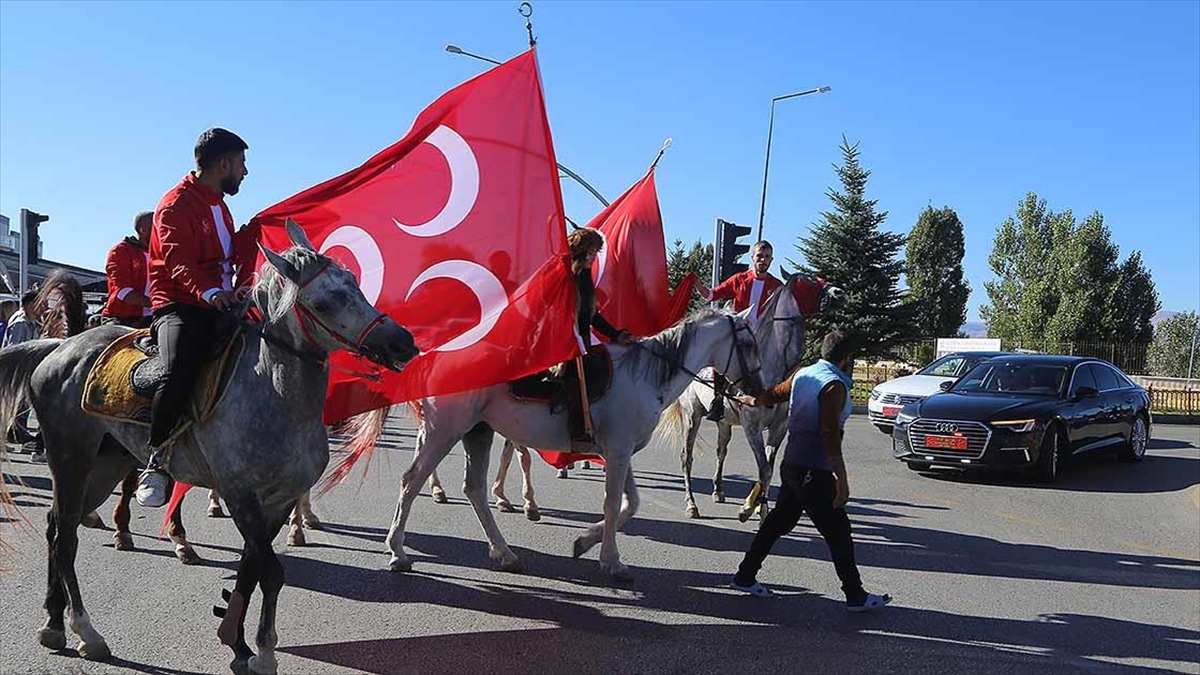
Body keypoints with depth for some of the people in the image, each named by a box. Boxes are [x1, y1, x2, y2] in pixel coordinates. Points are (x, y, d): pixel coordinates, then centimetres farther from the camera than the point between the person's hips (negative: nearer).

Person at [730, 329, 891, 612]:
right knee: (838, 533, 1)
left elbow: (773, 394, 24)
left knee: (779, 520, 18)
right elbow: (830, 435, -22)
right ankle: (855, 596, 10)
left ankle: (745, 576, 24)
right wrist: (842, 480, -21)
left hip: (791, 463, 9)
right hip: (814, 472, -9)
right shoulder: (834, 386, -16)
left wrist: (750, 400, 45)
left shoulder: (803, 374, 8)